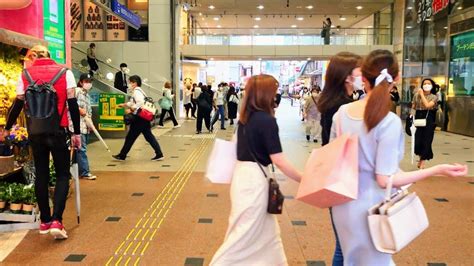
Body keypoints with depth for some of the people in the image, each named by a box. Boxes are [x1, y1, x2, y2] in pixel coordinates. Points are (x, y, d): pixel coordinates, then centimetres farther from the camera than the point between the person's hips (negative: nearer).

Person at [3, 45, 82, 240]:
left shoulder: (25, 74, 5)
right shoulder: (64, 72, 1)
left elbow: (18, 104, 7)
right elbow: (72, 104, -2)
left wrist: (7, 128, 20)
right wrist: (77, 132, 2)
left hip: (35, 131, 3)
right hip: (57, 130, -2)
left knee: (41, 175, 14)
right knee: (63, 175, 6)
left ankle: (45, 221, 22)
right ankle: (56, 221, -9)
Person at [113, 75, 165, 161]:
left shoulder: (136, 91, -12)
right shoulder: (138, 91, 18)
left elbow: (140, 103, -26)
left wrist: (131, 110, -20)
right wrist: (124, 105, 18)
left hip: (140, 118, -9)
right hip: (144, 117, 9)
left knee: (130, 137, 2)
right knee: (149, 136, 8)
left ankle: (122, 156, 13)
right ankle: (159, 154, 4)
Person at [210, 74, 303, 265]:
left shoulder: (245, 117, 6)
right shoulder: (267, 120, -18)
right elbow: (279, 161, -20)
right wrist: (304, 181, -14)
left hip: (243, 174, 9)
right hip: (254, 178, -9)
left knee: (268, 230, 20)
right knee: (245, 234, 4)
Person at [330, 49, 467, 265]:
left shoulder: (342, 112, -6)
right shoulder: (390, 122, -22)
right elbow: (385, 179, -21)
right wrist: (438, 170, -19)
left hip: (345, 203, 5)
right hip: (371, 207, -5)